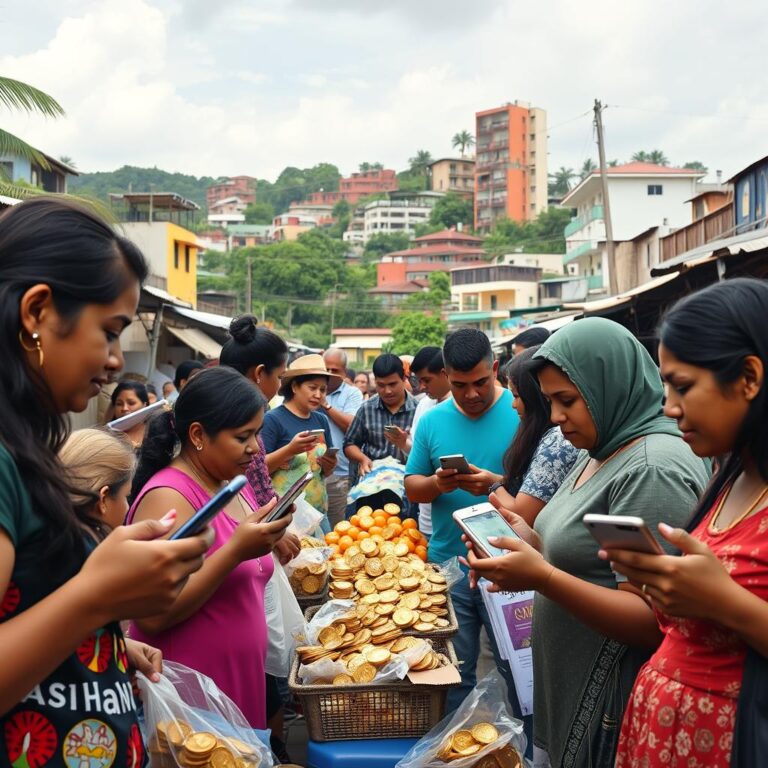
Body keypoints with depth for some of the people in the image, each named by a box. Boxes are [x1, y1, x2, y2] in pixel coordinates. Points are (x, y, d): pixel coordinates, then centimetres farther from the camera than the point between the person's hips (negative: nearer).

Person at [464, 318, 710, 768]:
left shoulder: (654, 469, -21)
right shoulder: (601, 455, 9)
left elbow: (652, 622, -25)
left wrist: (542, 578, -33)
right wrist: (520, 538, -2)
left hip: (611, 708, -9)